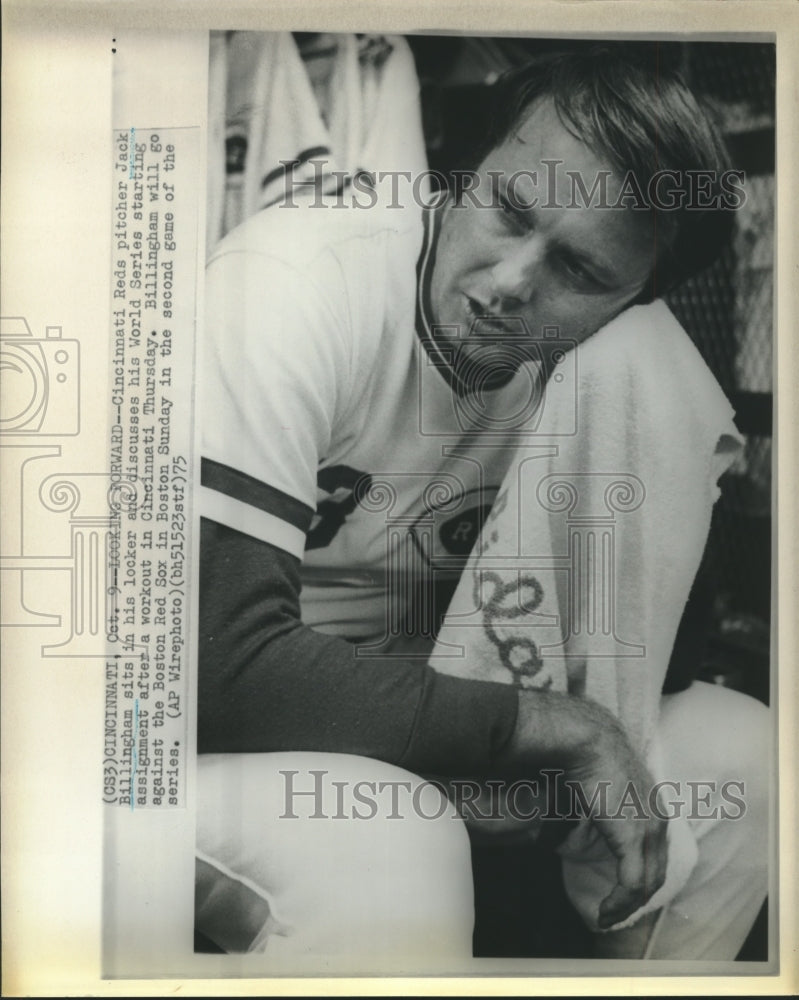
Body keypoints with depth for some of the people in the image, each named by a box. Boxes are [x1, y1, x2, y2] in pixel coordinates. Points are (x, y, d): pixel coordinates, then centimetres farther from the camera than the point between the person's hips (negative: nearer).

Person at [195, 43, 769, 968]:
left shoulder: (581, 371, -6)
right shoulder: (304, 281, -25)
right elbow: (219, 662, -32)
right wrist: (561, 728, -25)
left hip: (361, 704, 6)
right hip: (213, 724, -5)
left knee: (737, 749, -2)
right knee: (389, 847, -37)